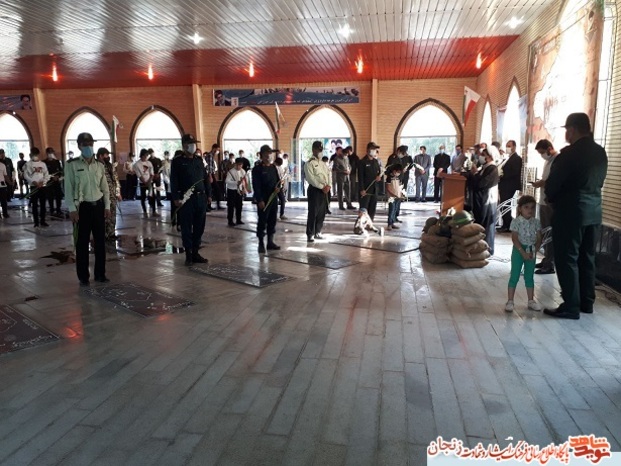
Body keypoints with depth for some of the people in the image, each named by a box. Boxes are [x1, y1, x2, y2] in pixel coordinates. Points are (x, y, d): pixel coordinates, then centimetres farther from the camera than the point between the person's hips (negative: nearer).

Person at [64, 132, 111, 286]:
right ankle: (83, 276, 14)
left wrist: (107, 206, 5)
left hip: (98, 205, 4)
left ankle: (100, 273, 20)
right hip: (82, 207, -4)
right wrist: (72, 209, -12)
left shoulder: (99, 165, 9)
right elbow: (68, 188, -6)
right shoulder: (72, 165, -4)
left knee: (100, 241, 8)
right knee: (82, 243, 3)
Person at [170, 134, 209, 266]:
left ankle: (195, 253, 19)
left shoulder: (199, 159, 14)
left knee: (199, 227, 8)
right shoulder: (177, 161, -1)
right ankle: (188, 255, 10)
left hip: (201, 198, 5)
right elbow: (173, 181, -6)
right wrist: (176, 198, -15)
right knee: (186, 228, 1)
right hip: (185, 199, -5)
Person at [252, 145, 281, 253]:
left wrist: (278, 187, -6)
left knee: (272, 221, 10)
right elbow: (256, 186, -11)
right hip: (263, 200, -6)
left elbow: (278, 180, 18)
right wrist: (260, 200, -17)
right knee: (262, 221, -2)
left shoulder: (273, 167, 13)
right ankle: (261, 243, 6)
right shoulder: (257, 169, -5)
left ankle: (270, 241, 20)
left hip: (273, 198, 6)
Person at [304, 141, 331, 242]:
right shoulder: (309, 163, -6)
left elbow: (328, 175, 12)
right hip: (314, 190, -7)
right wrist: (322, 187, -17)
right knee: (313, 213, -7)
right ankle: (310, 234, -1)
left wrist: (328, 186, -6)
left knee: (322, 213, 10)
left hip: (325, 190, 7)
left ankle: (317, 232, 20)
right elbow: (311, 178, -15)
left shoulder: (323, 164, 19)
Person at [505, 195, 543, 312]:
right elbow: (514, 239, -14)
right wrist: (523, 252, -19)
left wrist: (534, 251, -12)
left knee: (529, 276, 12)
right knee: (514, 276, -1)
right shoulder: (516, 222, -11)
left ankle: (531, 301, 20)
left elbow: (539, 239, 1)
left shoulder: (536, 222, 1)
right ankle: (510, 301, 4)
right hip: (518, 251, -4)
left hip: (531, 251, 4)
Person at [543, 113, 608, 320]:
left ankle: (571, 307, 1)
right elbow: (598, 181, 15)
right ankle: (586, 302, 23)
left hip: (570, 212, -8)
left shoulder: (570, 153, -16)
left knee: (567, 259, -2)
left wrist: (550, 198, 7)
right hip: (593, 211, 8)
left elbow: (552, 183, -12)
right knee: (587, 258, 15)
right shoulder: (601, 152, 9)